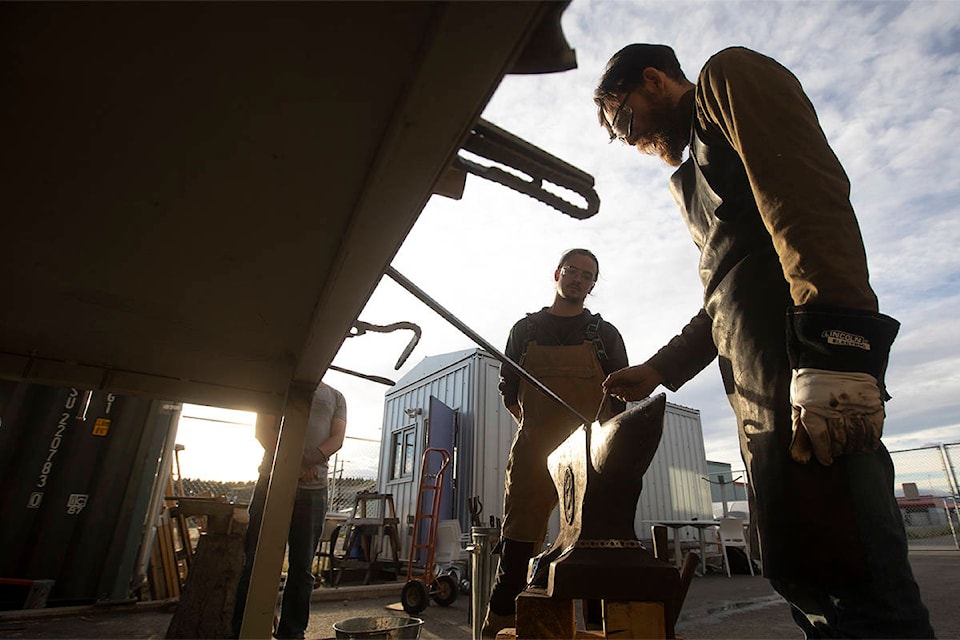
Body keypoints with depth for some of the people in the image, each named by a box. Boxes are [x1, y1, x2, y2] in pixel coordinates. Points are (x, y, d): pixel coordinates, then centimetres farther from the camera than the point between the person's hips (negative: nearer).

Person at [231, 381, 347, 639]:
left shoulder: (336, 398, 15)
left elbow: (337, 438, 3)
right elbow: (264, 430, 2)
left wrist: (312, 458, -17)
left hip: (314, 488, 1)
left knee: (303, 567, 6)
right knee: (257, 562, 2)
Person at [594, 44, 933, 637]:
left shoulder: (730, 74, 9)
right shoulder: (696, 177, 33)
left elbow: (809, 194, -11)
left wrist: (834, 349, -23)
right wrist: (657, 370, 22)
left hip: (798, 358, -9)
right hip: (758, 383, 9)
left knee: (832, 564, -11)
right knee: (801, 570, 9)